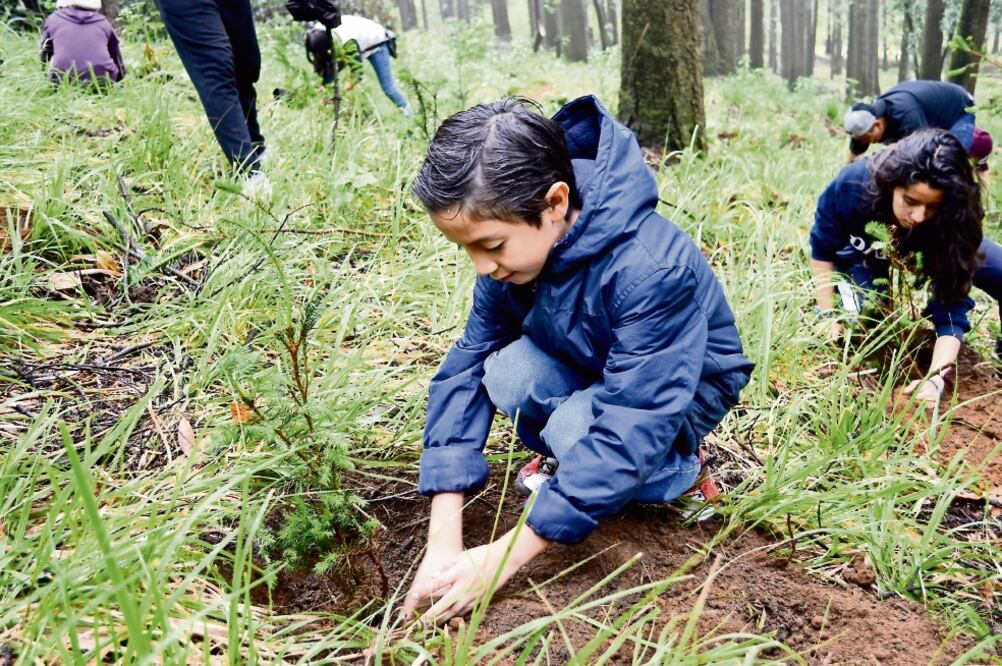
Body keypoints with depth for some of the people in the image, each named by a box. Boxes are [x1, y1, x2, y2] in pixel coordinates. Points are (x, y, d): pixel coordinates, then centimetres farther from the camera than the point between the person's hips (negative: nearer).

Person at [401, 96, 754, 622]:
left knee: (575, 430, -33)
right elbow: (464, 370, -20)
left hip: (687, 384, -4)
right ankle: (576, 465, 4)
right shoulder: (513, 247, -19)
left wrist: (506, 556, -38)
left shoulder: (652, 270, -39)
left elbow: (630, 426, -40)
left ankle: (679, 470, -1)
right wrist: (443, 543, -29)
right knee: (505, 374, -26)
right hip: (590, 367, 5)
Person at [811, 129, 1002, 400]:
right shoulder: (852, 185, -39)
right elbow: (822, 248, -20)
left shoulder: (951, 222, -38)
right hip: (863, 254, 0)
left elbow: (950, 307, -37)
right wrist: (828, 313, -18)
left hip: (925, 250, 1)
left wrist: (936, 377, -49)